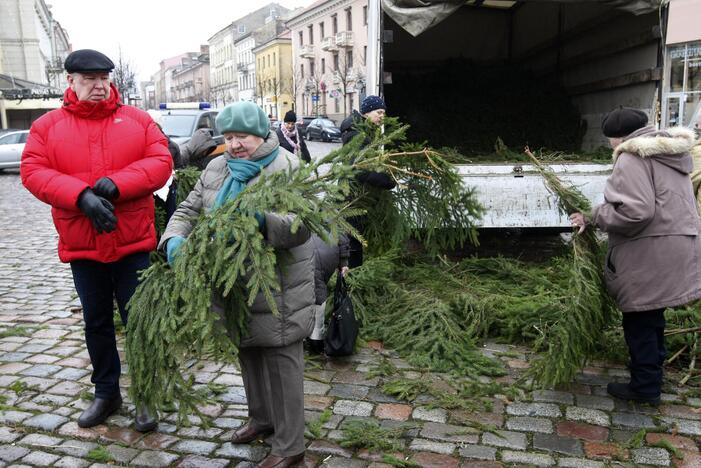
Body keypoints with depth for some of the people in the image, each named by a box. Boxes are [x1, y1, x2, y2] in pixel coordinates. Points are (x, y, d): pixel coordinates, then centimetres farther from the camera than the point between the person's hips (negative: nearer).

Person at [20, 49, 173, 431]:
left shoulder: (137, 119, 2)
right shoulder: (47, 125, 3)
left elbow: (161, 162, -6)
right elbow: (33, 172, -6)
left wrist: (117, 184, -21)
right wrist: (81, 195, -23)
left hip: (133, 241, -1)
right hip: (81, 244, 2)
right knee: (96, 323, 15)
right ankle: (106, 392, 32)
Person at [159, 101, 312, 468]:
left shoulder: (287, 168, -12)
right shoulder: (216, 169, 9)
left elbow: (301, 225, -21)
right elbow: (188, 210, 7)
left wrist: (261, 221, -39)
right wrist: (174, 239, -14)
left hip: (279, 285, -7)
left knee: (281, 361, 2)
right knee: (248, 352, 22)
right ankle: (261, 418, 44)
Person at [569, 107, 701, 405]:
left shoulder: (632, 157, -14)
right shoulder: (669, 152, 16)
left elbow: (635, 211, -24)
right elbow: (660, 204, 17)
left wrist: (594, 217, -11)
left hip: (651, 255, -9)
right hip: (676, 247, 9)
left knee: (639, 322, 3)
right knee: (652, 317, 20)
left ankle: (645, 387, 15)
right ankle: (653, 376, 33)